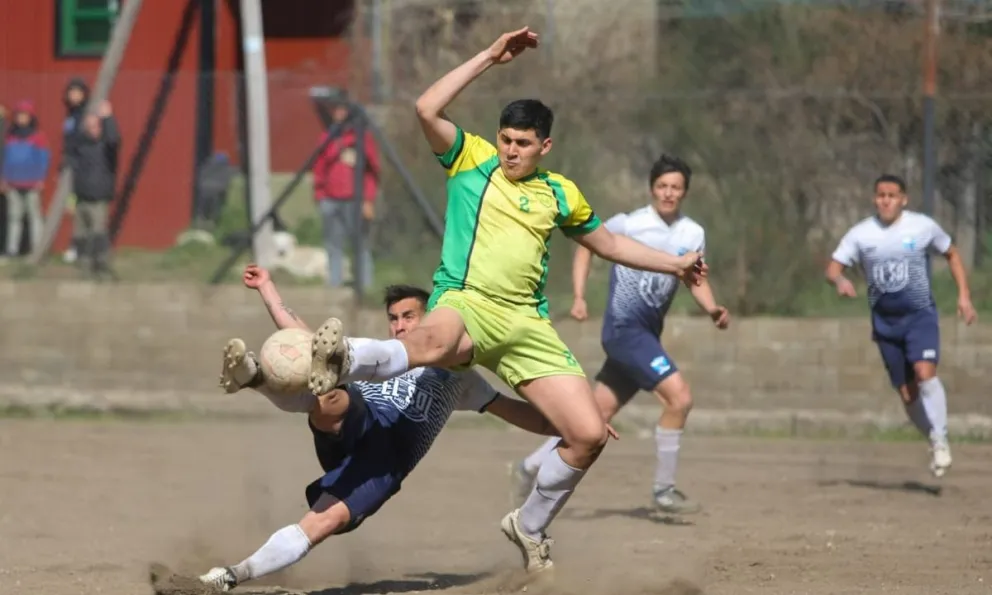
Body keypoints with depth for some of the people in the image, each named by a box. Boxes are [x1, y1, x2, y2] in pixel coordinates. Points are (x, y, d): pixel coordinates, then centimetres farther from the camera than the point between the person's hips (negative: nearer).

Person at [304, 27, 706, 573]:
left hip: (526, 323, 5)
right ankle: (341, 363, -72)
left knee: (589, 435, -5)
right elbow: (427, 108, -9)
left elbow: (609, 244, 33)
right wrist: (490, 57, -8)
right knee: (435, 342, -45)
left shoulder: (560, 193, 17)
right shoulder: (471, 160, 7)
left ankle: (530, 526, 19)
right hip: (465, 303, -5)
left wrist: (674, 264, 31)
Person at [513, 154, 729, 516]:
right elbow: (586, 245, 2)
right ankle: (664, 491, -10)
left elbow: (696, 281, 14)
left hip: (648, 335, 7)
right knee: (679, 397, -20)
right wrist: (579, 297, -7)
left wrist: (712, 310, -6)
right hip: (624, 327, -7)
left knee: (599, 413, 11)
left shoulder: (693, 234, 6)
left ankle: (531, 468, 26)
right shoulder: (629, 224, -10)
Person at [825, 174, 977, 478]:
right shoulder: (860, 234, -3)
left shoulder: (923, 226, -4)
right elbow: (833, 268, -3)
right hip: (885, 321, 2)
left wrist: (964, 296, 2)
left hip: (920, 315, -2)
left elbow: (952, 254, 10)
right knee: (907, 393, 3)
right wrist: (840, 280, -28)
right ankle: (934, 442, 23)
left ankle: (940, 439, -14)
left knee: (925, 373, -25)